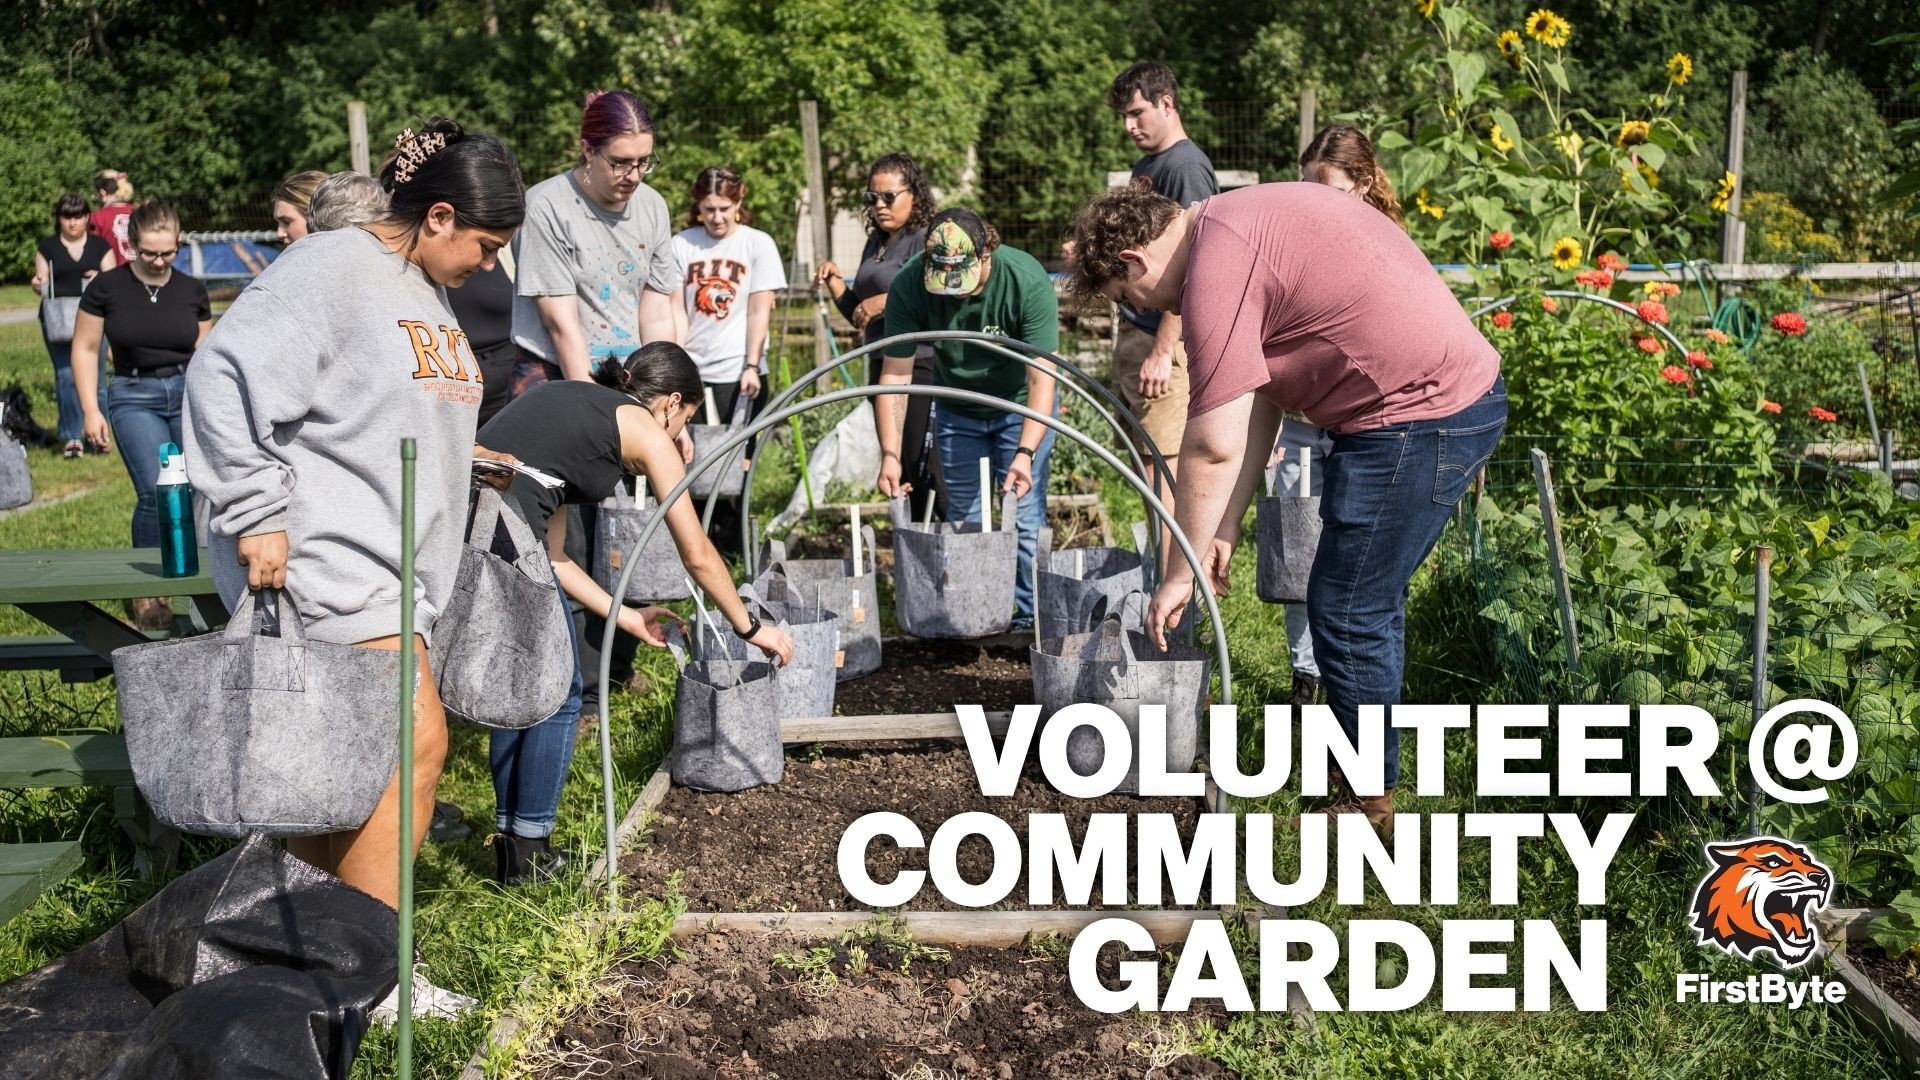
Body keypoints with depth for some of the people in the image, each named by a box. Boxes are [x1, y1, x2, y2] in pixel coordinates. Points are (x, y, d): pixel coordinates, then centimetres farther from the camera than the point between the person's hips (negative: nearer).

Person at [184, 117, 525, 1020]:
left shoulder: (425, 293, 17)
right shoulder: (331, 271, -12)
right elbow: (226, 380, -19)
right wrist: (256, 514, -20)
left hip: (392, 569, 10)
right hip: (325, 563, -10)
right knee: (415, 738, -12)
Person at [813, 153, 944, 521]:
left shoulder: (929, 241, -8)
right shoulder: (874, 246, 18)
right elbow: (859, 317, 24)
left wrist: (887, 301, -19)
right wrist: (835, 282, 8)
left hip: (922, 365, -9)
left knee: (925, 470, -12)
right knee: (899, 472, 12)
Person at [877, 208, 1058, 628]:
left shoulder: (1028, 281, -32)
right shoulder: (908, 285, -26)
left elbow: (1041, 378, -32)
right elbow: (895, 375, -21)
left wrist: (1026, 452, -44)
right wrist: (890, 455, -29)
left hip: (1019, 406, -2)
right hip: (956, 410, 3)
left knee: (1025, 519, -6)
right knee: (963, 520, 6)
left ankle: (1032, 616, 7)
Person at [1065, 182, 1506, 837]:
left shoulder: (1216, 266, -17)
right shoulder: (1241, 221, 14)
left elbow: (1212, 445, -17)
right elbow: (1257, 406, 12)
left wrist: (1182, 573, -7)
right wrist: (1224, 533, 9)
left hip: (1419, 415, -10)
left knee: (1347, 614, -1)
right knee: (1371, 599, 21)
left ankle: (1371, 801, 13)